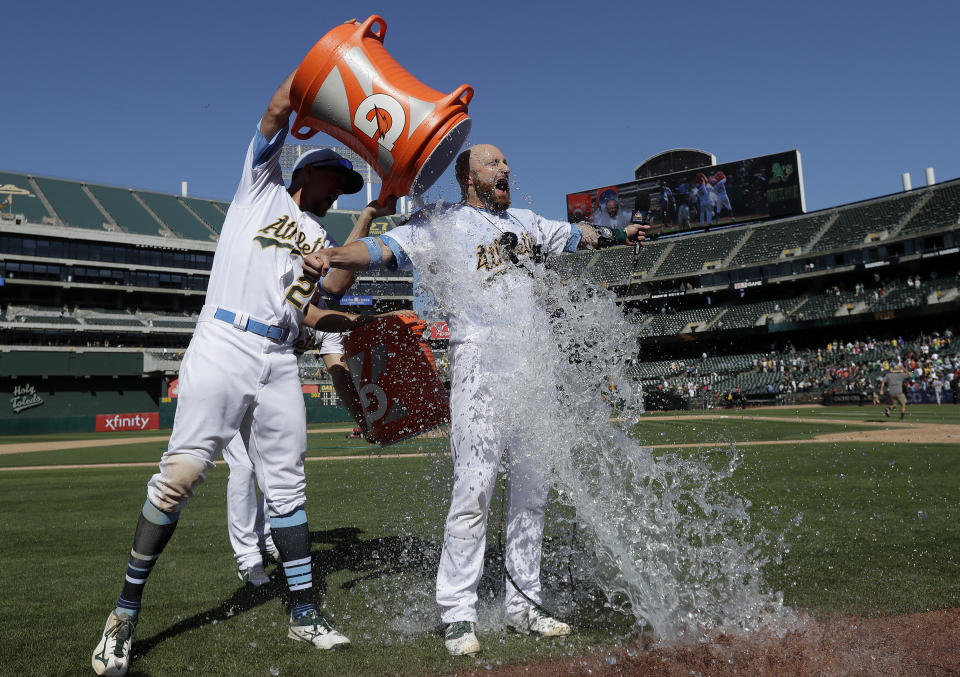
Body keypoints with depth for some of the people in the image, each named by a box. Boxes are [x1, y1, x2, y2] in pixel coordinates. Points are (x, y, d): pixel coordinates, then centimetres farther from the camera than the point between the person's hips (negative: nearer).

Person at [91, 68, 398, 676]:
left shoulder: (320, 238, 28)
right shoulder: (262, 186, 15)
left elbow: (335, 286, 11)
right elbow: (279, 109, 4)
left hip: (279, 362, 6)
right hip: (224, 346, -5)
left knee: (287, 483, 6)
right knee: (181, 474, -11)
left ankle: (304, 612, 13)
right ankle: (126, 612, 1)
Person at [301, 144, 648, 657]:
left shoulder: (524, 221, 21)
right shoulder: (443, 223, 2)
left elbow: (572, 235, 38)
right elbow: (385, 247, -11)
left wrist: (616, 235, 42)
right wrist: (330, 256, -28)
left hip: (534, 365, 7)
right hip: (479, 367, -6)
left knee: (532, 487, 9)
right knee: (473, 487, -11)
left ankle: (523, 605, 21)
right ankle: (458, 614, 1)